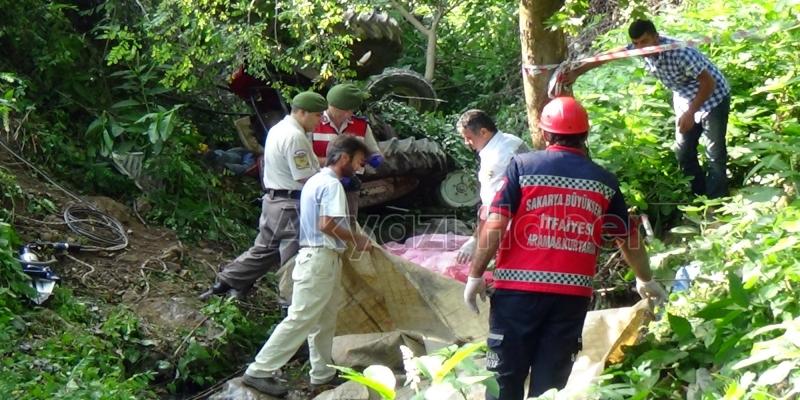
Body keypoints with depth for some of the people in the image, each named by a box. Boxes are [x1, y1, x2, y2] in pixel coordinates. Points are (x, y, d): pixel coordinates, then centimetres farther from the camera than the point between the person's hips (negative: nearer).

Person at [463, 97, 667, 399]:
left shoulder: (522, 165, -1)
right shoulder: (604, 180, 8)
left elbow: (495, 225, -9)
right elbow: (629, 238, 17)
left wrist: (476, 275, -1)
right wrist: (645, 280, 33)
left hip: (518, 287, -2)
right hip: (572, 293, 2)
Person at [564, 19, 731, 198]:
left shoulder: (680, 53, -36)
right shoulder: (639, 48, -16)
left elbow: (709, 83, -29)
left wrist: (690, 113, -30)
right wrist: (576, 72, -7)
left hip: (712, 96, -8)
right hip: (685, 99, 8)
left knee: (715, 154, -5)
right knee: (683, 152, 13)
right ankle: (698, 196, 27)